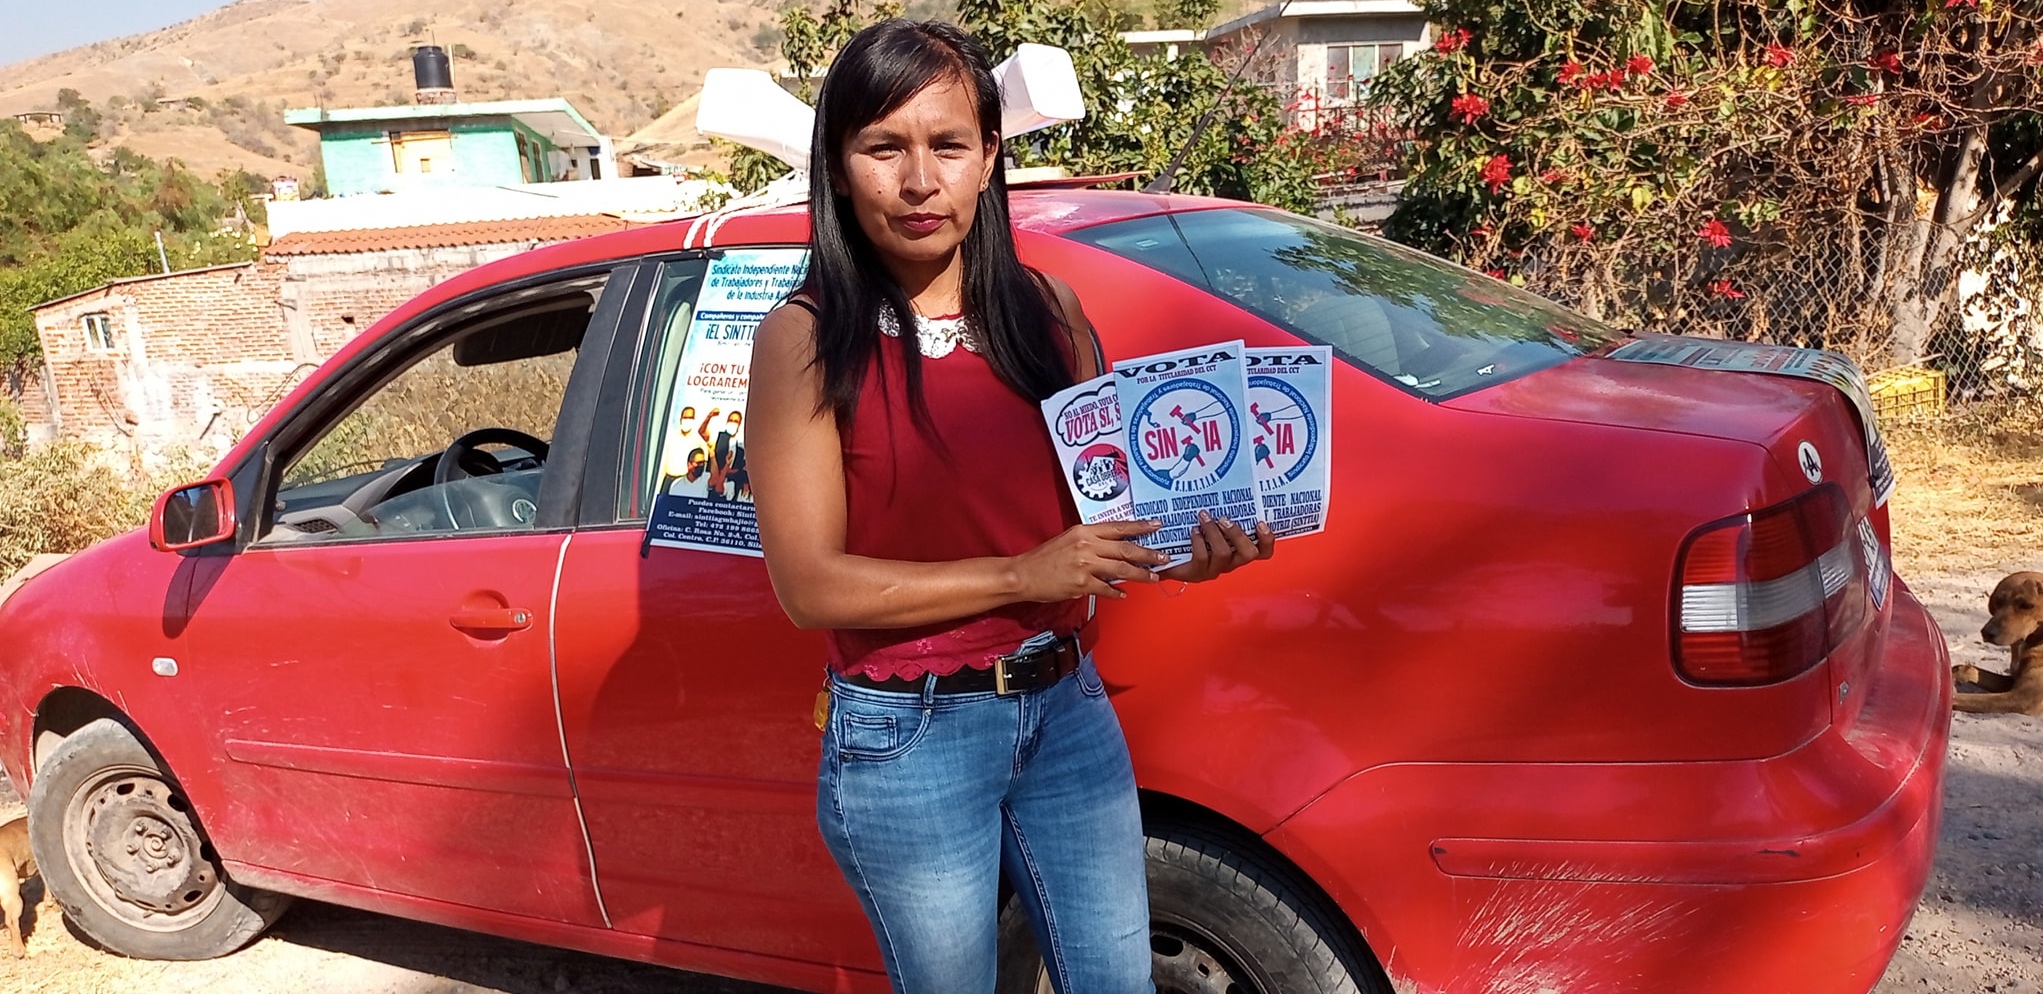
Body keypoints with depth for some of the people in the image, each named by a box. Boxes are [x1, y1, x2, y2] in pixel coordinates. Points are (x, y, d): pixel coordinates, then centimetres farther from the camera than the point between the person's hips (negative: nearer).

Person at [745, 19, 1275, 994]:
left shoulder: (1048, 310, 1)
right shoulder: (807, 340, -12)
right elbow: (810, 585, -16)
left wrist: (1179, 549, -11)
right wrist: (1021, 574, -19)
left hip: (1070, 709, 4)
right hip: (906, 739, -4)